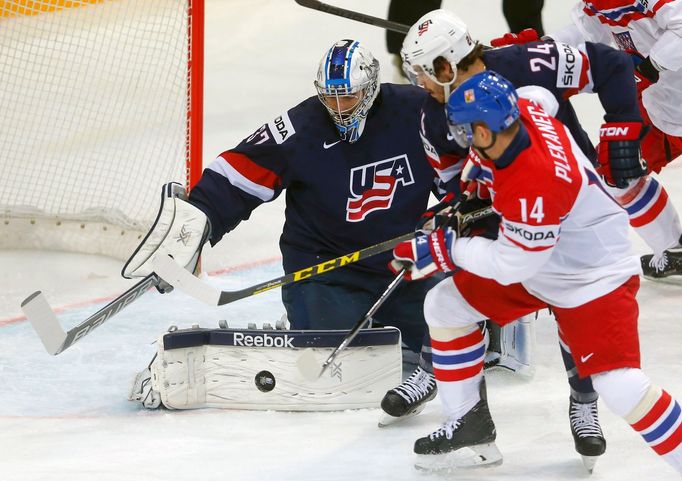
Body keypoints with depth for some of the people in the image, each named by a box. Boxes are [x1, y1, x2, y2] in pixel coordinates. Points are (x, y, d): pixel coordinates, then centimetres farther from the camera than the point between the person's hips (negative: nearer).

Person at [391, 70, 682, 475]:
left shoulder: (536, 186, -38)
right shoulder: (519, 113, -16)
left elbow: (511, 265, -27)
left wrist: (445, 249, -17)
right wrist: (473, 180, 8)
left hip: (595, 275, -10)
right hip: (530, 263, 10)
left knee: (620, 385, -24)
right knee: (445, 305, 11)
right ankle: (470, 425, 23)